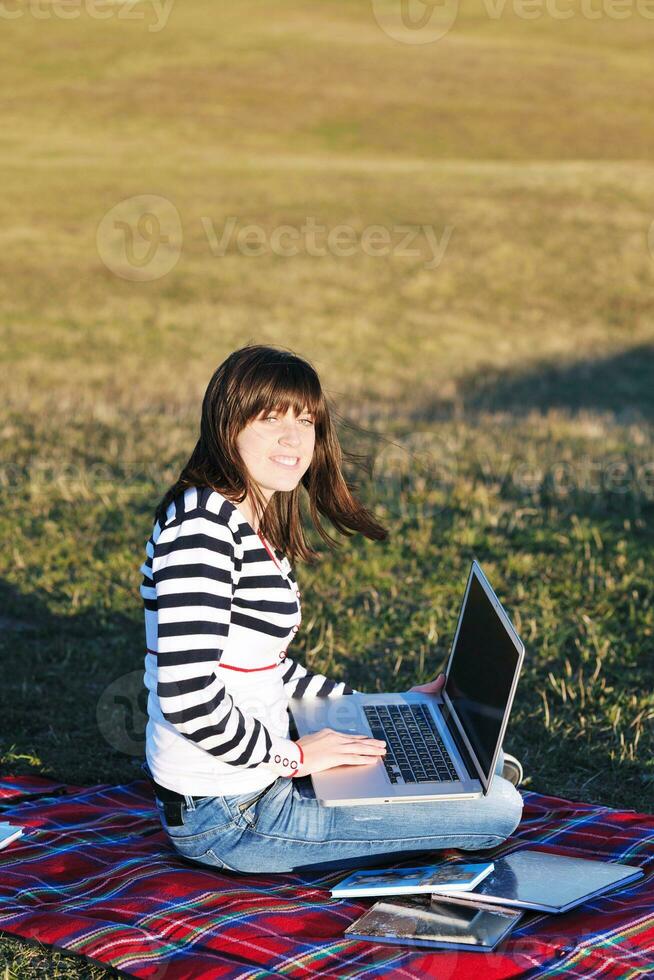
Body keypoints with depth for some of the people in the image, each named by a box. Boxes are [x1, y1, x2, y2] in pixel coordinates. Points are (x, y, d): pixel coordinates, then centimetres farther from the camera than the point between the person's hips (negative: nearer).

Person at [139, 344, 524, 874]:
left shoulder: (255, 526, 10)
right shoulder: (200, 523, -21)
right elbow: (188, 697, -28)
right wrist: (293, 755, -16)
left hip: (254, 769, 11)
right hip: (227, 816, -10)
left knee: (495, 779, 25)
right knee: (498, 808, -8)